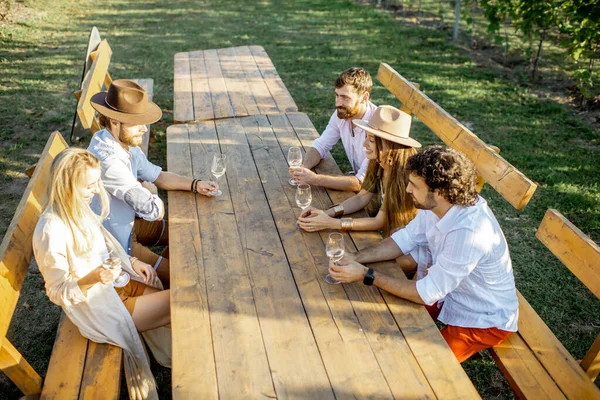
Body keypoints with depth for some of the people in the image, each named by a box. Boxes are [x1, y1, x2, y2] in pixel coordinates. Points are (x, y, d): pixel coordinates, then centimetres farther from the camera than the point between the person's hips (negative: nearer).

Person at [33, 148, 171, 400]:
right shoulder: (51, 233, -28)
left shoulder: (78, 208, -4)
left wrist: (132, 262, -1)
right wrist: (93, 278, -33)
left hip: (116, 282, 7)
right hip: (98, 305, -7)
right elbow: (58, 293, -17)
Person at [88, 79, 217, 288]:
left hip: (128, 222, 9)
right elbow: (155, 211, -34)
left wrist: (195, 185, -8)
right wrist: (147, 191, -11)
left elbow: (159, 176, 6)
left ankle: (165, 266, 36)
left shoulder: (125, 143, -5)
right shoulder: (107, 160, -35)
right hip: (115, 242, -9)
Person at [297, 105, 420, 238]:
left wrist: (330, 223, -24)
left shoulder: (404, 174, -29)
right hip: (386, 234, 5)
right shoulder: (378, 163, -9)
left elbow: (379, 222, -22)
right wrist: (326, 213, -14)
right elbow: (361, 198, 1)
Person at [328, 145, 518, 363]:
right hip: (447, 289, 7)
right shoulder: (437, 204, -15)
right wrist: (356, 258, -16)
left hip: (484, 320, -7)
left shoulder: (469, 231, -38)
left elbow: (426, 293, -30)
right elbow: (406, 238, -2)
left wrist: (366, 275, -26)